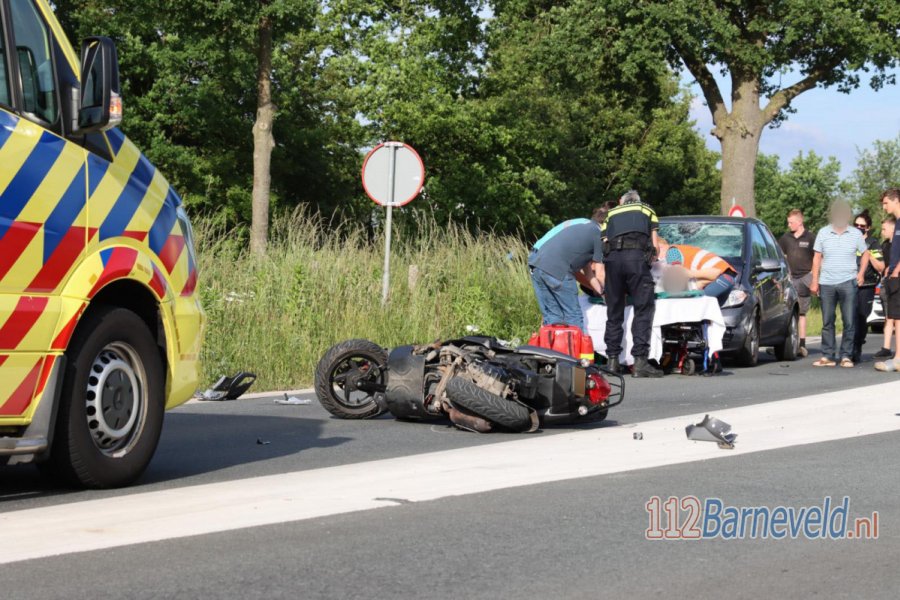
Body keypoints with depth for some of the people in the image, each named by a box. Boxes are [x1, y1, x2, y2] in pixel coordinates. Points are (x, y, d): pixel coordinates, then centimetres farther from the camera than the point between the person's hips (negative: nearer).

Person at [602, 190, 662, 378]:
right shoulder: (647, 210, 29)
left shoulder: (611, 214, 33)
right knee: (643, 309, -2)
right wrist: (651, 259, 37)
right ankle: (640, 361, -11)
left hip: (612, 257, 3)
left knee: (614, 311, 11)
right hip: (637, 256, -3)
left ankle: (613, 360, 9)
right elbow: (655, 245, 19)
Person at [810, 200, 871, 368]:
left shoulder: (856, 234, 5)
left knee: (849, 322, -3)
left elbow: (865, 254, 14)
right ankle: (828, 356, 10)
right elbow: (817, 257, 9)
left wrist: (861, 273, 1)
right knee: (827, 322, 5)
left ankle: (846, 356, 2)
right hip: (827, 283, 1)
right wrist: (814, 281, 4)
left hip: (848, 282, -1)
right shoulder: (823, 232, 6)